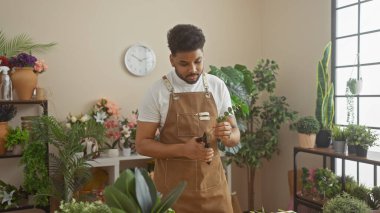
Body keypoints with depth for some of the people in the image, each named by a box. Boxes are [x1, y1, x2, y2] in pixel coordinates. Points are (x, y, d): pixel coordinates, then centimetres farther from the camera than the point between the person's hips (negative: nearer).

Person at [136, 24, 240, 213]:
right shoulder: (157, 92, -9)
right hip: (172, 188, -3)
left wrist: (227, 135, -18)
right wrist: (183, 149, -21)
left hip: (213, 185, 3)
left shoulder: (218, 87, 0)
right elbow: (142, 144, -6)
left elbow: (235, 135, 6)